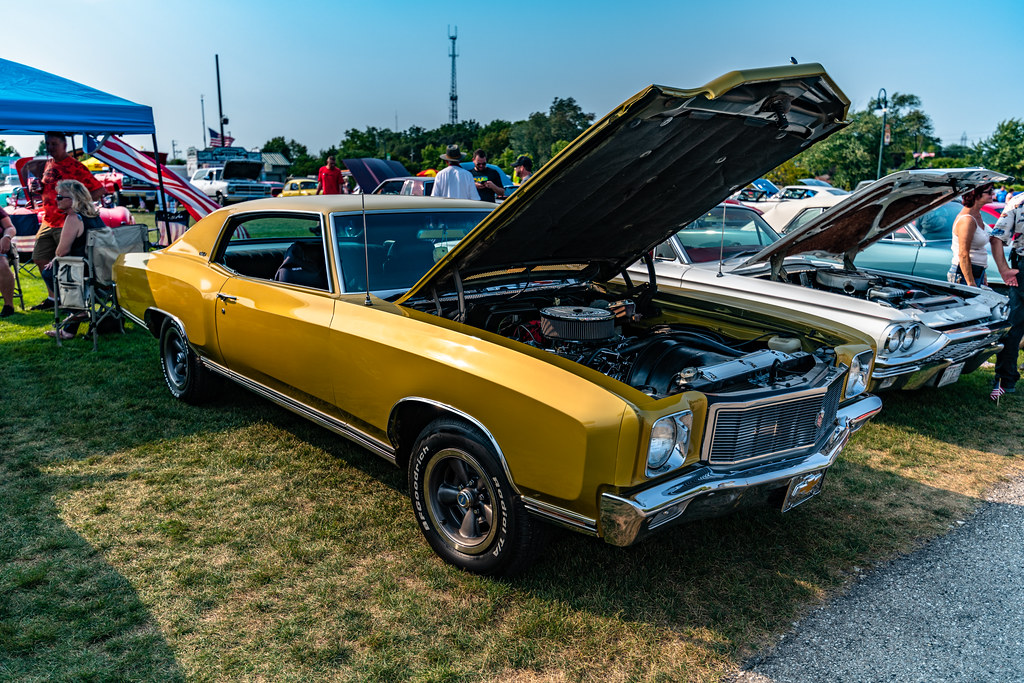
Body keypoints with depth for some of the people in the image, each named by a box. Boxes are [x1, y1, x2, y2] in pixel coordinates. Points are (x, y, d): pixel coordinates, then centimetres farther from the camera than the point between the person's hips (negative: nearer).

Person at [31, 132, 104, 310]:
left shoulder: (75, 166, -10)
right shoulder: (48, 165, 14)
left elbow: (99, 190, -15)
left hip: (66, 223, -9)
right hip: (48, 221, 9)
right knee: (40, 258, 13)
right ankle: (53, 298, 24)